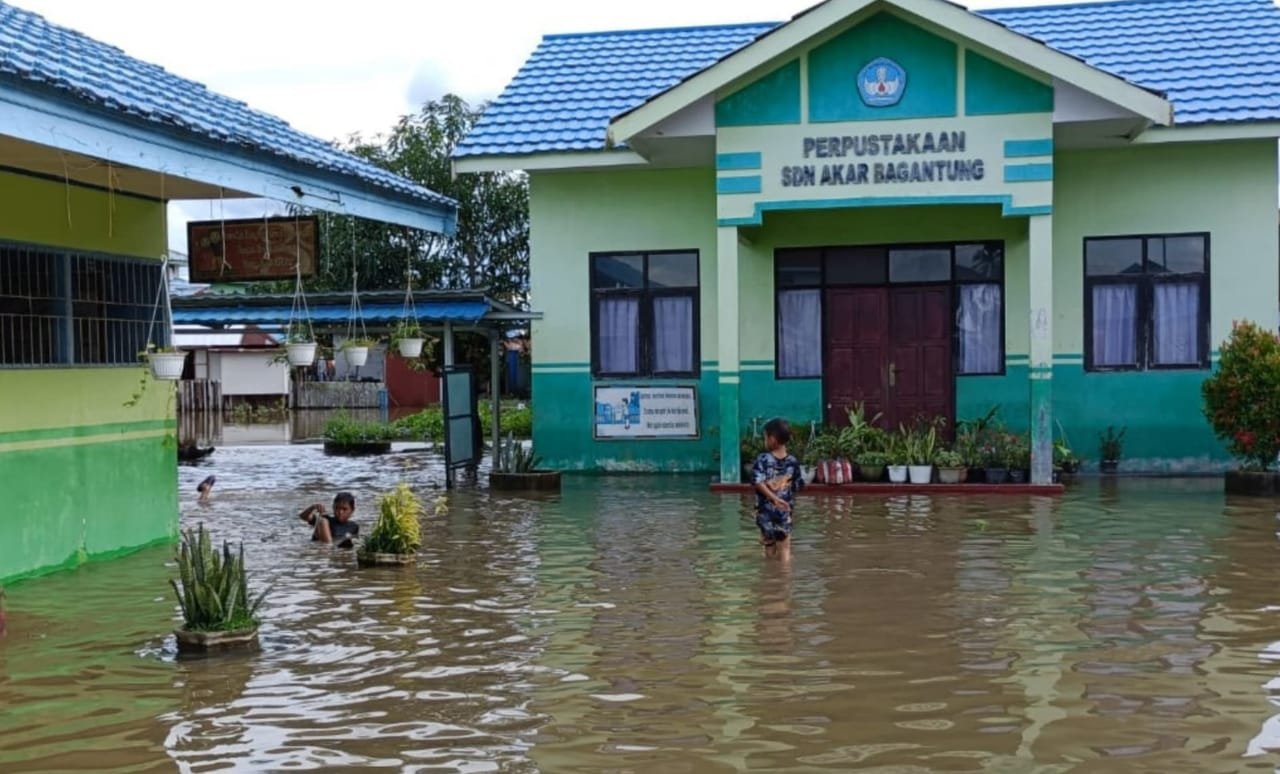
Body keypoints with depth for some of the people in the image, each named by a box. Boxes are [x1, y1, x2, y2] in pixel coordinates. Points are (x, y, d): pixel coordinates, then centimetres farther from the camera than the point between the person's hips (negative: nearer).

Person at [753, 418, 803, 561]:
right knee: (785, 547, 6)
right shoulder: (793, 462, -1)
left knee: (769, 545, 14)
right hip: (785, 510, 1)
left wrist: (773, 498, -21)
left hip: (766, 509, -1)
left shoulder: (763, 460, -11)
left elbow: (758, 482, -21)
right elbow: (797, 486, 4)